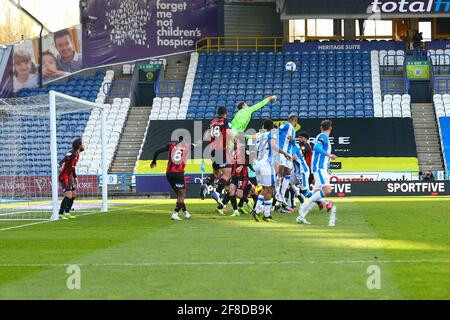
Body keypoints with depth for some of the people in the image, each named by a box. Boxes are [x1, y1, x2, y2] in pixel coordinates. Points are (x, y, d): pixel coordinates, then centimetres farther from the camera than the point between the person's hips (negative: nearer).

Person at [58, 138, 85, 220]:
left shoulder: (77, 154, 14)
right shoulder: (72, 153, -17)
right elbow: (63, 161, -31)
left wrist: (75, 177, 27)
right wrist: (62, 167, -51)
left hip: (69, 177, 10)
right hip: (64, 177, -10)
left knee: (74, 194, 14)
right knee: (68, 196, -17)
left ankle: (67, 213, 23)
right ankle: (60, 214, -13)